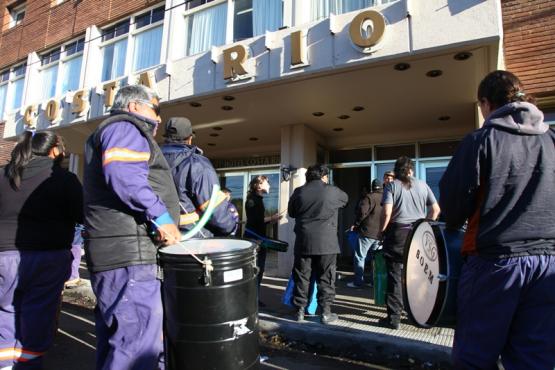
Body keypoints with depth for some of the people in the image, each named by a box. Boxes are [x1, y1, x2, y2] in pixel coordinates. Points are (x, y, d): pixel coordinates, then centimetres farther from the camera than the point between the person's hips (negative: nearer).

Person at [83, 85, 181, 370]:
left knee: (115, 339, 17)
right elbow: (123, 174, -22)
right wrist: (160, 216, -21)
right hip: (129, 253, -11)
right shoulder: (125, 127, -3)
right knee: (139, 341, -10)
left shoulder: (116, 131, 30)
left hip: (114, 252, 11)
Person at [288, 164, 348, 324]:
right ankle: (326, 312, 14)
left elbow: (291, 213, 14)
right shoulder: (332, 191, -3)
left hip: (303, 241, 2)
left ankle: (300, 310, 19)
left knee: (301, 276, 11)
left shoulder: (299, 192, 2)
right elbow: (345, 199, 18)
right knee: (325, 278, 8)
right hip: (326, 242, -2)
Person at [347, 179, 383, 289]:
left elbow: (362, 212, -17)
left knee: (359, 257, 2)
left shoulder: (369, 197, -11)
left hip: (368, 232, -6)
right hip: (381, 233, 6)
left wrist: (356, 224, -2)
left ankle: (358, 282, 4)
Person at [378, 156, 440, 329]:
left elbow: (386, 213, -14)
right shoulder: (422, 185, 7)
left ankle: (393, 318, 6)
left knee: (395, 276, 2)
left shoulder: (391, 186, -3)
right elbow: (435, 209, 8)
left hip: (397, 234, -3)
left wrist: (381, 231, -1)